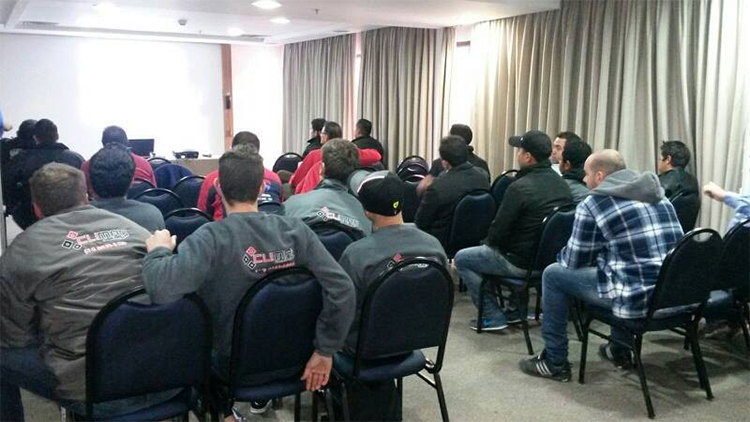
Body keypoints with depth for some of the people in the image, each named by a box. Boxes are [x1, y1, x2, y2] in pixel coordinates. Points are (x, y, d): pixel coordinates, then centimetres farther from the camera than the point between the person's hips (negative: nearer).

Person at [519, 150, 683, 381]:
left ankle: (555, 363, 18)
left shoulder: (593, 203, -6)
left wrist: (562, 255, 24)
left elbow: (574, 261, 1)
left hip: (638, 298, -7)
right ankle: (619, 350, 41)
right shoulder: (658, 195, 14)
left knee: (553, 274, 9)